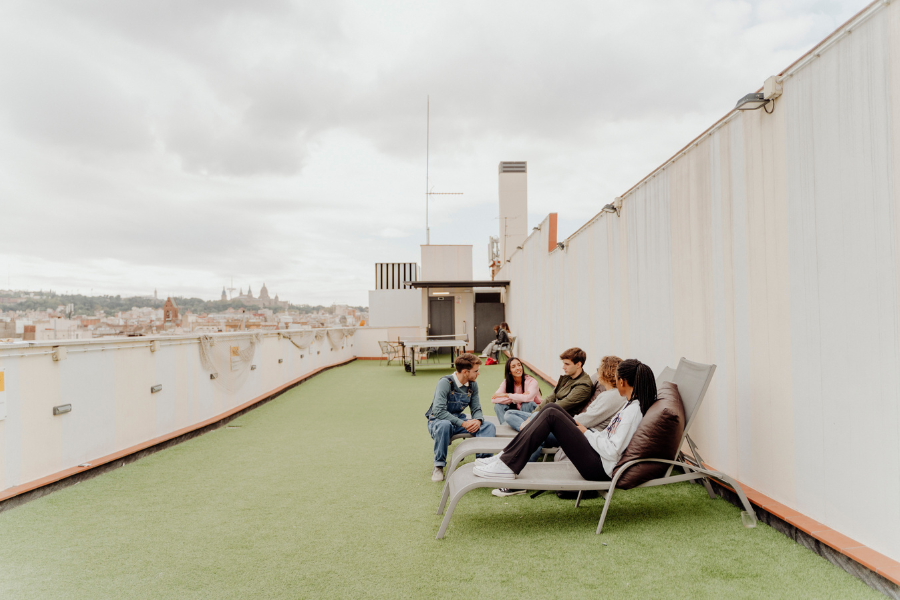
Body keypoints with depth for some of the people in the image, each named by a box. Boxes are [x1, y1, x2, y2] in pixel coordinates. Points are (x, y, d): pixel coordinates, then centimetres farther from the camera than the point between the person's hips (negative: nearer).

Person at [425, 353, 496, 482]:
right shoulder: (445, 383, -21)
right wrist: (463, 423, -31)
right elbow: (438, 411, -29)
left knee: (489, 426, -15)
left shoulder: (472, 385, 0)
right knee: (444, 425, -41)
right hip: (438, 421, -5)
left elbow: (476, 409, 4)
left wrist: (478, 420, -21)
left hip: (459, 420, 6)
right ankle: (438, 466, -23)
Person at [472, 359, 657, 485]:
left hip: (600, 469, -10)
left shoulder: (633, 410, -19)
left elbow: (612, 451, -23)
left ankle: (507, 466, -16)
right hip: (599, 460, 10)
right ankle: (505, 456, 1)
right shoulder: (633, 403, 12)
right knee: (552, 407, 2)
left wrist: (587, 433, -9)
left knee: (551, 415, -17)